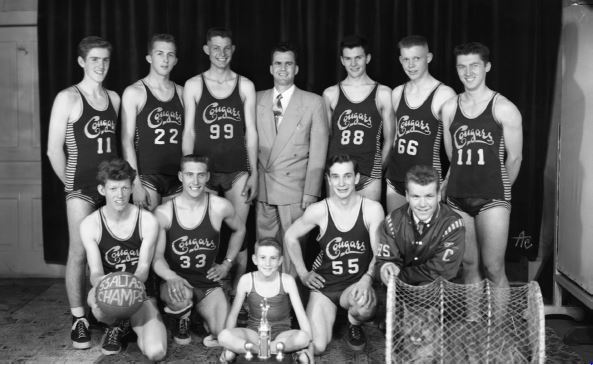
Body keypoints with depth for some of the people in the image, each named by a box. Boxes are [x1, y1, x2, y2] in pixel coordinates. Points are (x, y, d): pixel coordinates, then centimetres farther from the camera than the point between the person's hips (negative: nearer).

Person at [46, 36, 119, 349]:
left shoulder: (114, 98, 11)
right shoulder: (68, 98, -4)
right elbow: (54, 150, -5)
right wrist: (70, 183, -1)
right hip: (81, 188, -4)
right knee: (79, 252, -3)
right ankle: (78, 319, 7)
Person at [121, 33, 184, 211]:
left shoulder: (181, 93, 11)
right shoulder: (134, 92, -2)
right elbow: (127, 141, -6)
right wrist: (135, 183, -13)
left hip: (178, 177, 4)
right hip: (147, 176, -4)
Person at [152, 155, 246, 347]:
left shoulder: (220, 207, -8)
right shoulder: (163, 212, -11)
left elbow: (239, 230, 13)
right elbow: (156, 256, -13)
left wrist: (227, 264, 9)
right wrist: (171, 276, -34)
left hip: (208, 282, 2)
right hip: (175, 280, -1)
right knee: (181, 296, -37)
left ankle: (202, 311, 24)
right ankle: (182, 320, 3)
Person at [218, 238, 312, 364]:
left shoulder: (287, 281, -8)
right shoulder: (246, 280, -7)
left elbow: (301, 315, -7)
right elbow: (233, 314, 3)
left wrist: (309, 344, -15)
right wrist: (229, 342, -5)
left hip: (281, 333, 0)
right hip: (254, 333, 0)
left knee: (302, 337, -34)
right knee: (223, 336, -29)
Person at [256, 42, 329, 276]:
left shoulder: (313, 102, 3)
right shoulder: (257, 100, 11)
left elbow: (318, 150, -1)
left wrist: (311, 192, -7)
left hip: (294, 189, -2)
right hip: (262, 189, 3)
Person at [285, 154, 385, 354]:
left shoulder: (372, 209, -9)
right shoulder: (319, 210, -9)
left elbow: (379, 253, -7)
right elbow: (290, 236, 7)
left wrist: (367, 278, -26)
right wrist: (303, 273, 4)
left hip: (356, 284, 0)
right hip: (324, 285, 0)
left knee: (365, 307, -36)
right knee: (316, 347, -12)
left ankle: (354, 324, 5)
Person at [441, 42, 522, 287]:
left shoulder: (504, 108, -4)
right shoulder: (449, 108, 6)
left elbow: (514, 158, 2)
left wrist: (499, 189, 11)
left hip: (492, 200, -3)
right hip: (457, 197, 4)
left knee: (493, 268, -2)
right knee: (469, 265, 10)